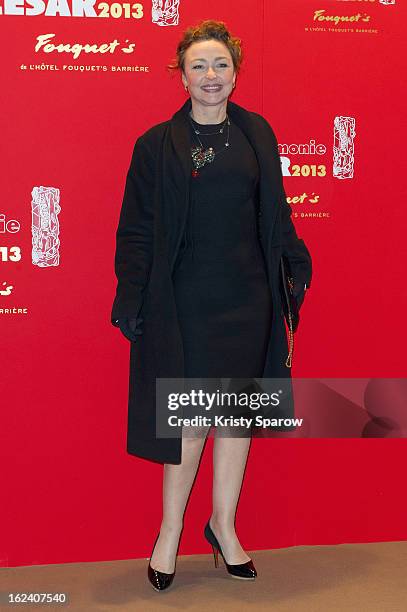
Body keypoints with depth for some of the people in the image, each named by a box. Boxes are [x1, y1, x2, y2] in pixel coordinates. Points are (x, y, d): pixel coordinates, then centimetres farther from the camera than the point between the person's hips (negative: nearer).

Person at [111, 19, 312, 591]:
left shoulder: (257, 134, 8)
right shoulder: (158, 144, -1)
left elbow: (275, 213, 14)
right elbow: (136, 230, -3)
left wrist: (295, 263, 6)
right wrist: (131, 298, -9)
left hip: (247, 297, 3)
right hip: (186, 300, -3)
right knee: (193, 417, -1)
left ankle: (224, 526, 26)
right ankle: (171, 531, 18)